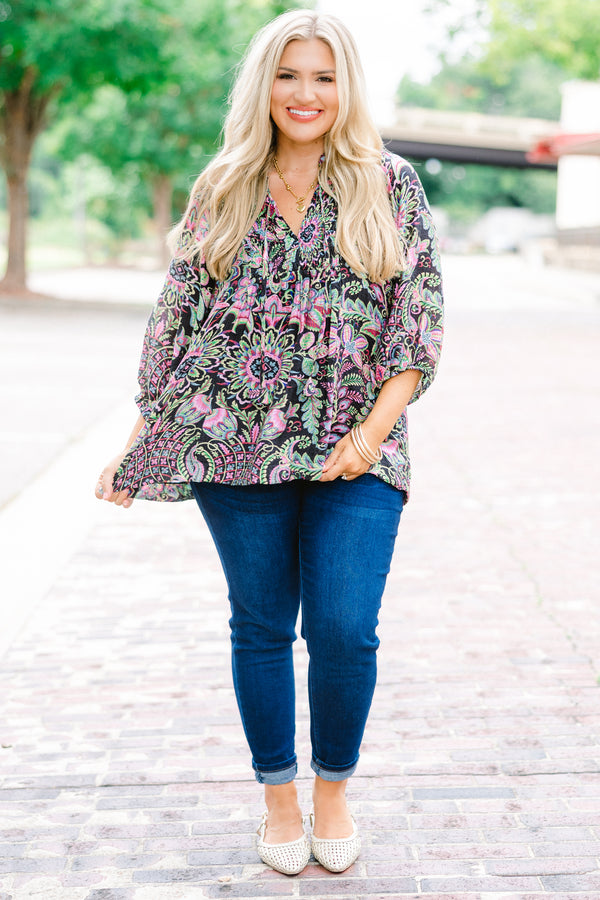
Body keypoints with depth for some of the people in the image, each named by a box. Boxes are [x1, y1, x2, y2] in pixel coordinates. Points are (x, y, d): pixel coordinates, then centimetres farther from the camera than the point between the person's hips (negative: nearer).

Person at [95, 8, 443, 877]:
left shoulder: (392, 186, 5)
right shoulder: (220, 194, 9)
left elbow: (422, 313, 0)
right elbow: (178, 319, 10)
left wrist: (375, 427, -12)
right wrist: (140, 440, 5)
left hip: (354, 453, -1)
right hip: (238, 447, 1)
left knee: (345, 629, -7)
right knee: (262, 627, 8)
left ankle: (333, 790, 20)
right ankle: (279, 796, 27)